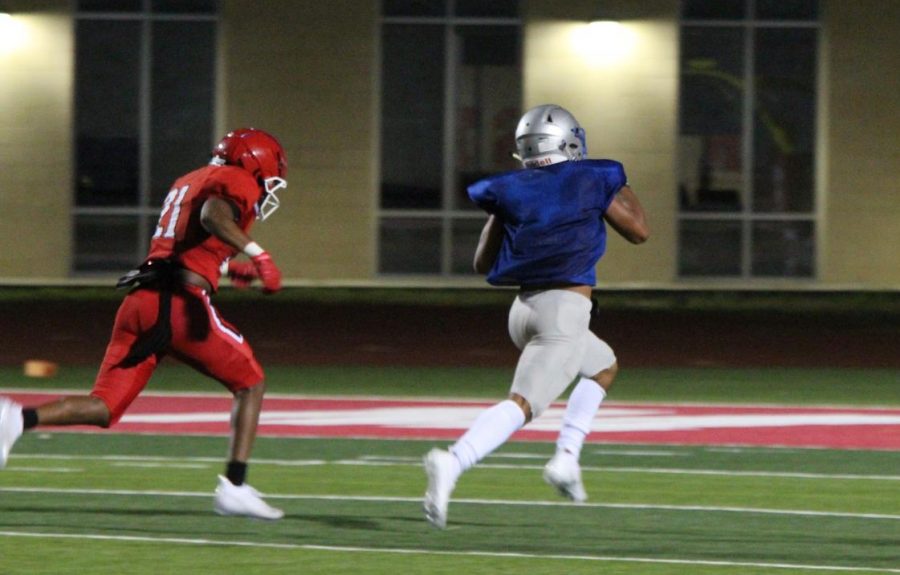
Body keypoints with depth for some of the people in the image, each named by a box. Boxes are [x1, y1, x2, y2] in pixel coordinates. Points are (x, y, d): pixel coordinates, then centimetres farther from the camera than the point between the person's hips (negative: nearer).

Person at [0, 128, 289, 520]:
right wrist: (256, 254, -21)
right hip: (182, 303, -7)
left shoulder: (188, 182, 29)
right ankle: (234, 487, 4)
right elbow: (212, 214, -18)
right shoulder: (239, 183, 3)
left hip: (140, 298, 7)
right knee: (250, 384, 13)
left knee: (103, 409, 3)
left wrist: (226, 269, 35)